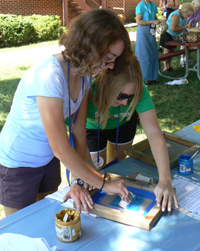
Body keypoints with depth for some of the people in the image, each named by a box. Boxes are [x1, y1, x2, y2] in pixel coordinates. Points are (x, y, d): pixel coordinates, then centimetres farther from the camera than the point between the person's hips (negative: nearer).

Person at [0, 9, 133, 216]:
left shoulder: (83, 74, -8)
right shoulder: (49, 76, -33)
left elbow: (79, 131, -4)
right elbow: (61, 150, -30)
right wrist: (104, 184, -21)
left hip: (49, 159, 6)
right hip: (18, 165, -6)